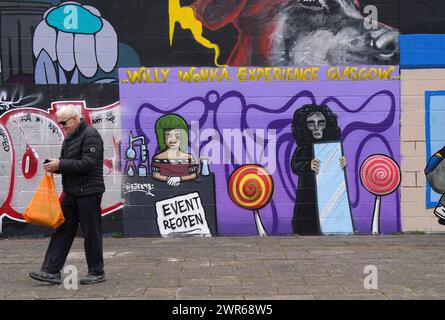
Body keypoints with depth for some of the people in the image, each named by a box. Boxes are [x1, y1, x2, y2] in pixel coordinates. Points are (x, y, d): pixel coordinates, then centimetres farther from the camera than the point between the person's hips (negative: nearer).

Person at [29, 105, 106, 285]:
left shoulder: (90, 135, -12)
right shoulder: (70, 138, 18)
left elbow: (88, 163, -21)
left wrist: (60, 164, -18)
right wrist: (54, 166, 1)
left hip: (88, 192, -9)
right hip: (71, 193, 9)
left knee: (91, 233, 0)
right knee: (62, 230, 7)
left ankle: (97, 273, 12)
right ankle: (51, 271, 10)